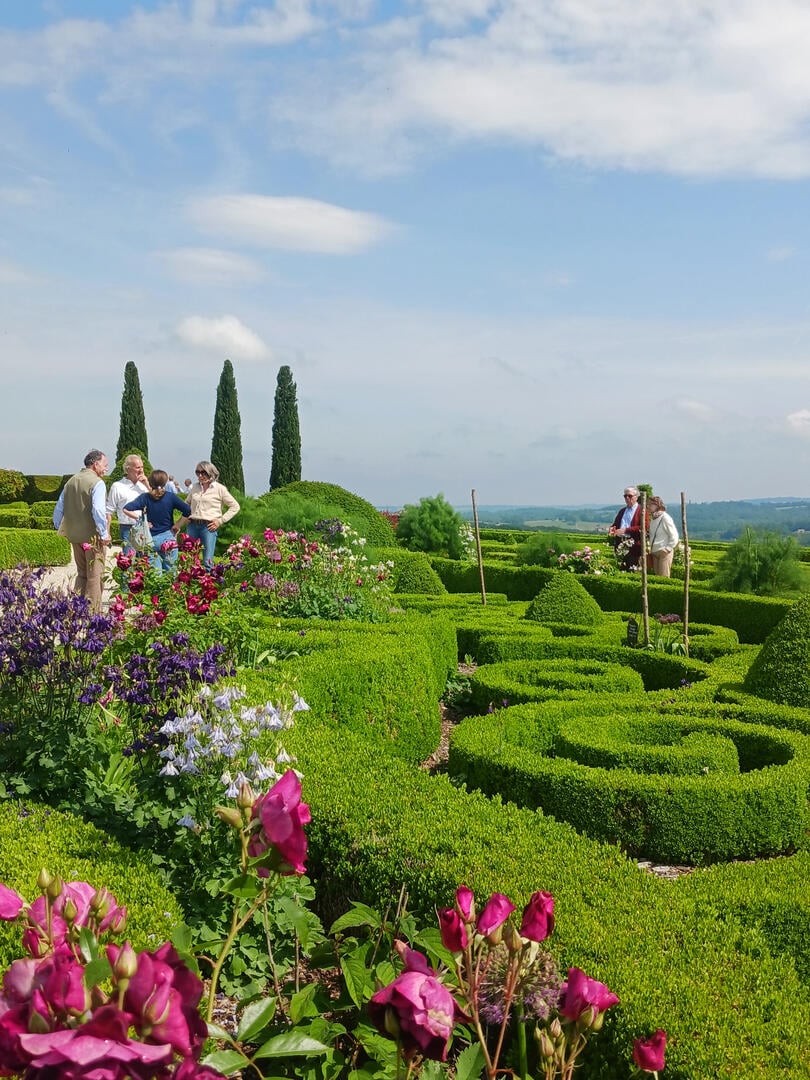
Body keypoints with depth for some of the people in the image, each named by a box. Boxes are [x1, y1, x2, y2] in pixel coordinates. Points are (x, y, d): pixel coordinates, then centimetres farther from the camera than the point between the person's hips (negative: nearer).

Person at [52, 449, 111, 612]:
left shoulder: (71, 481, 11)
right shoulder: (97, 483, -13)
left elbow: (59, 508, 14)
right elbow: (98, 510, -24)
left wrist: (59, 528, 23)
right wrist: (104, 534, -17)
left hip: (74, 536, 7)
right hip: (93, 537, -7)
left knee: (81, 574, 20)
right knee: (95, 576, 1)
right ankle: (93, 612, 3)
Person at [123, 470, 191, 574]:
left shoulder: (145, 498, -4)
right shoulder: (170, 497, -5)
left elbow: (126, 509, -13)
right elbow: (188, 511, -7)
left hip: (151, 540, 0)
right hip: (168, 538, 0)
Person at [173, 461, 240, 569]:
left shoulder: (220, 489, 2)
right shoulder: (195, 488, 15)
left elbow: (235, 506, 5)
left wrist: (220, 521, -2)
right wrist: (179, 525, 17)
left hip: (208, 526, -5)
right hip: (192, 525, 5)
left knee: (207, 561, -9)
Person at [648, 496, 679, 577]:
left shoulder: (665, 518, -11)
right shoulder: (653, 519, 12)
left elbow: (674, 536, -11)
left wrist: (668, 549, -14)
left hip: (664, 552, -8)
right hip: (654, 552, 8)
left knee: (663, 577, -7)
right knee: (657, 576, 9)